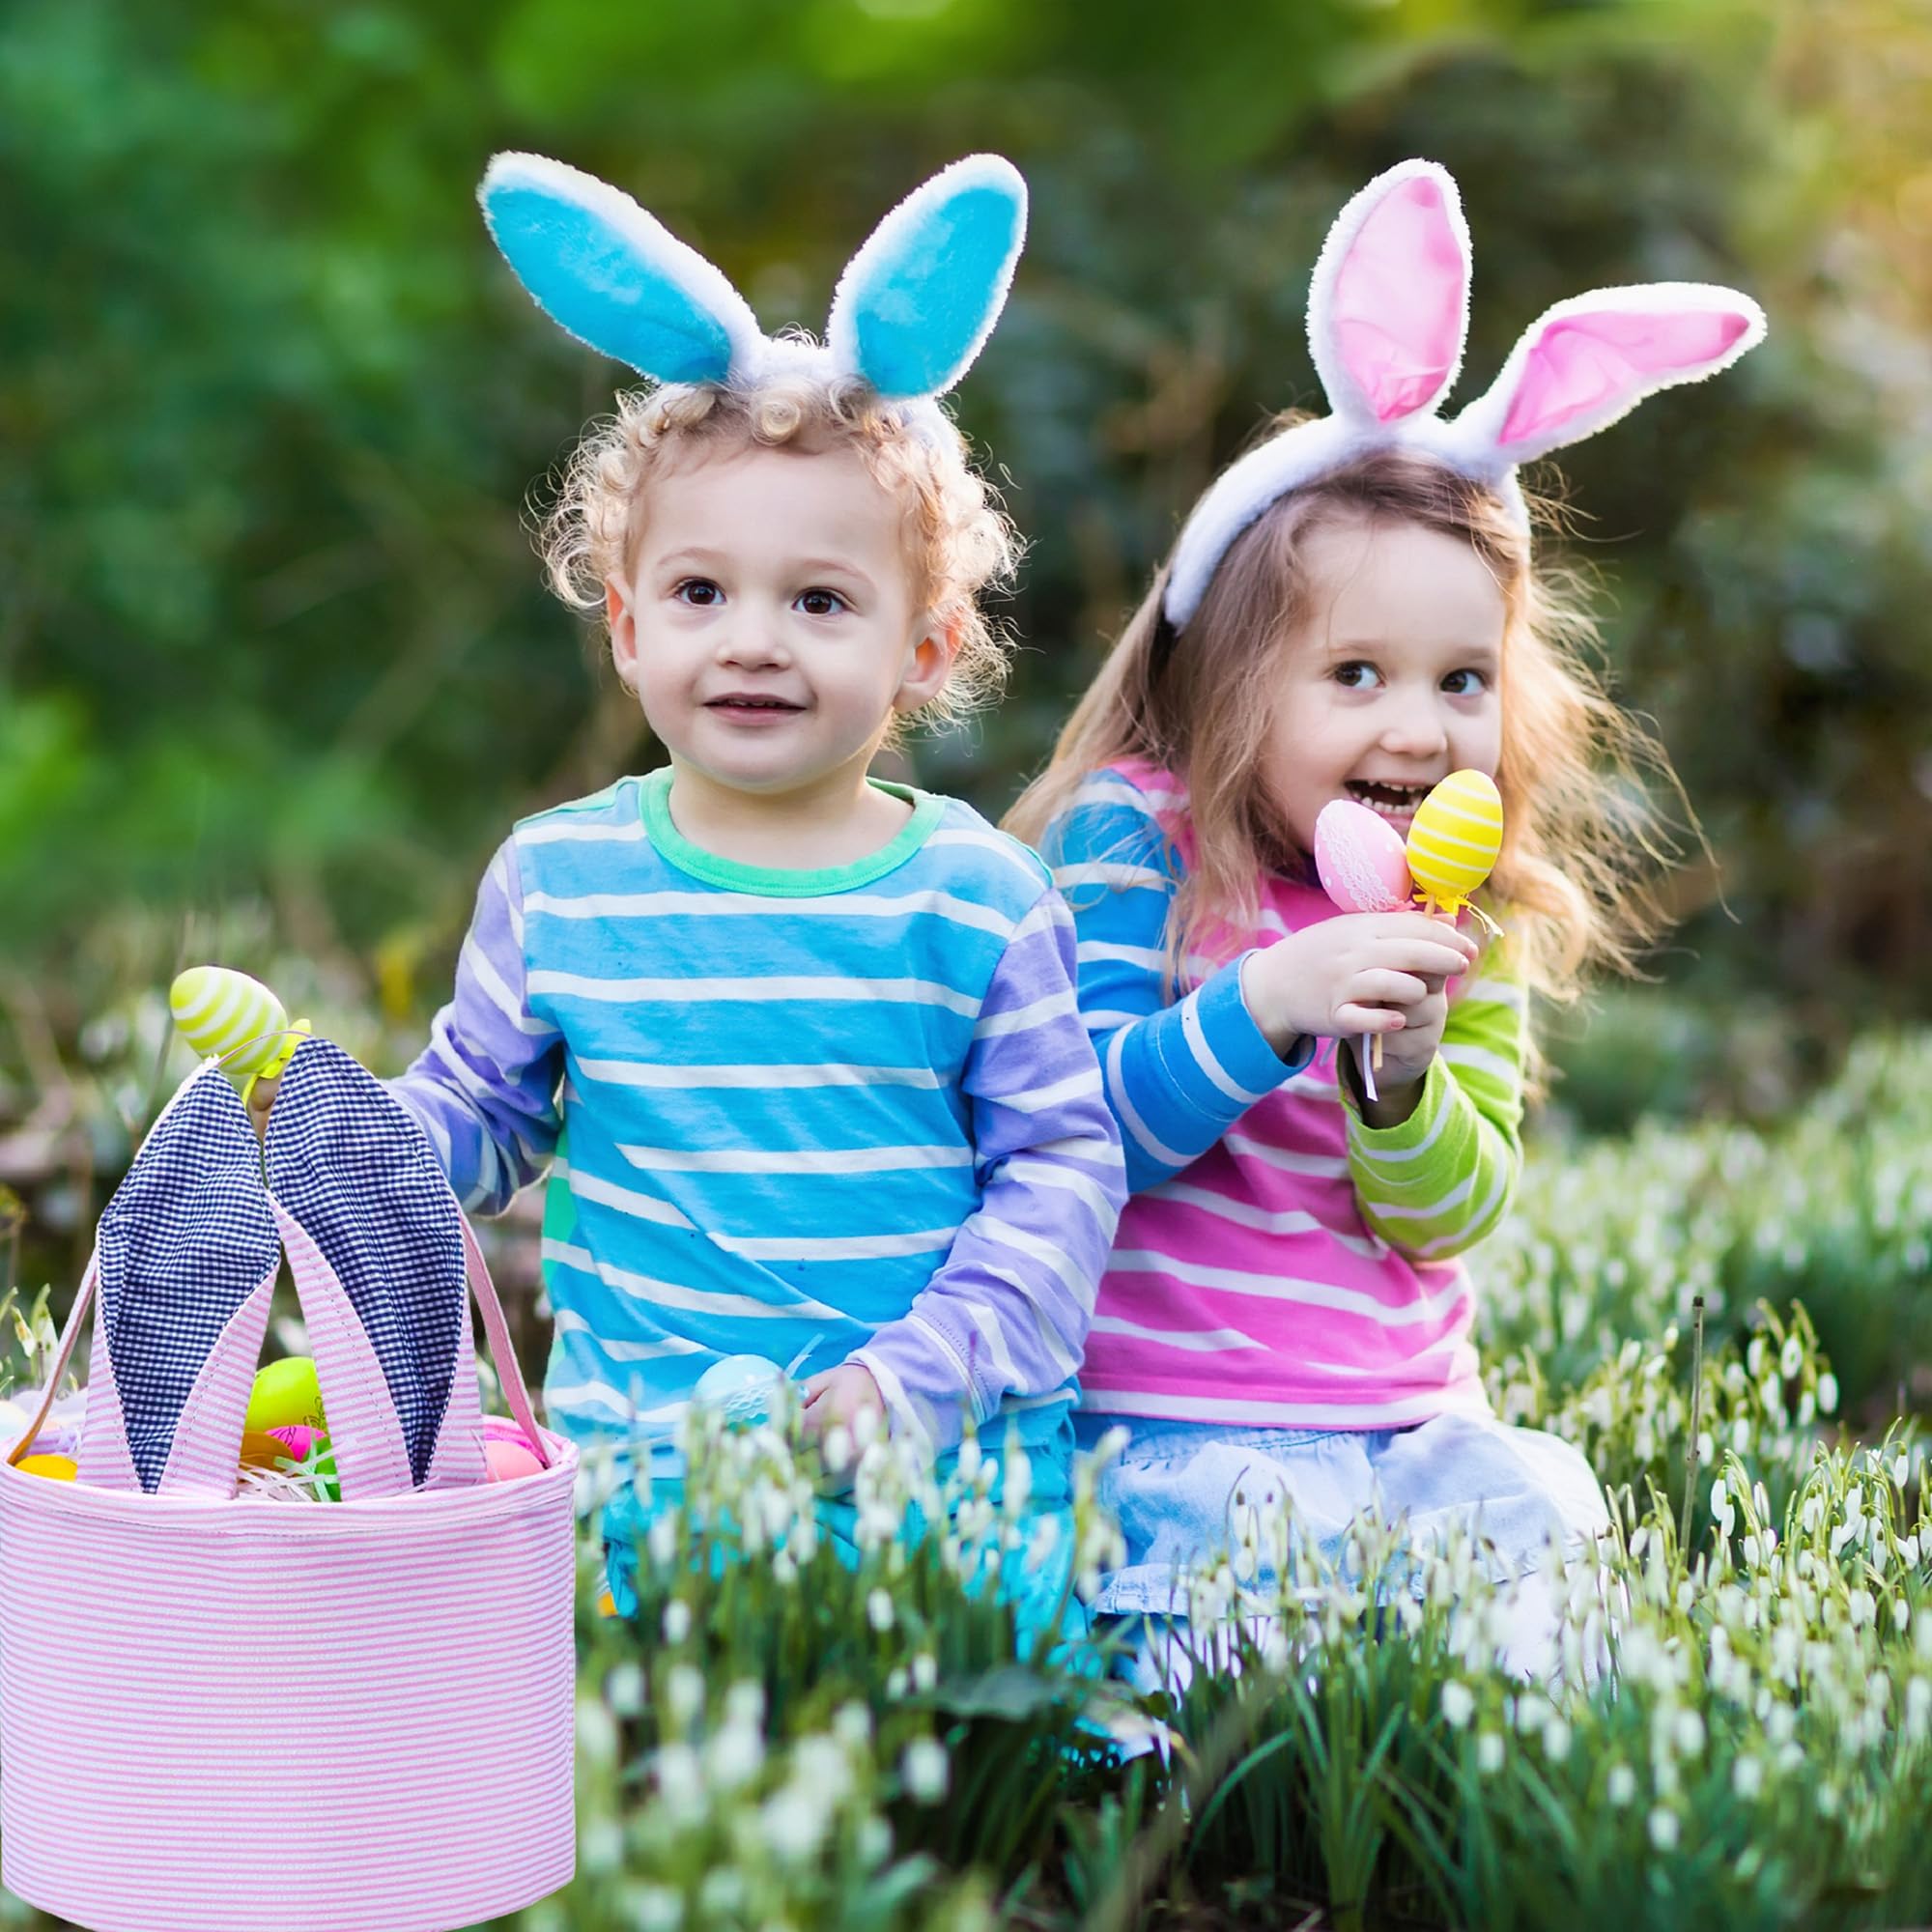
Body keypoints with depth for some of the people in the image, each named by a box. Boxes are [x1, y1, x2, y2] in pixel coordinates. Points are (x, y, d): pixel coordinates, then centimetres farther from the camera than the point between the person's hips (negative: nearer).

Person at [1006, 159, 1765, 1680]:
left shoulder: (1480, 917, 7)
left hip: (1404, 1418, 5)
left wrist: (1403, 1076, -18)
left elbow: (1451, 1216, 3)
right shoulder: (1131, 842, -6)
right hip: (1173, 1425, -4)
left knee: (1540, 1512, -14)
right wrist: (1269, 1005, -28)